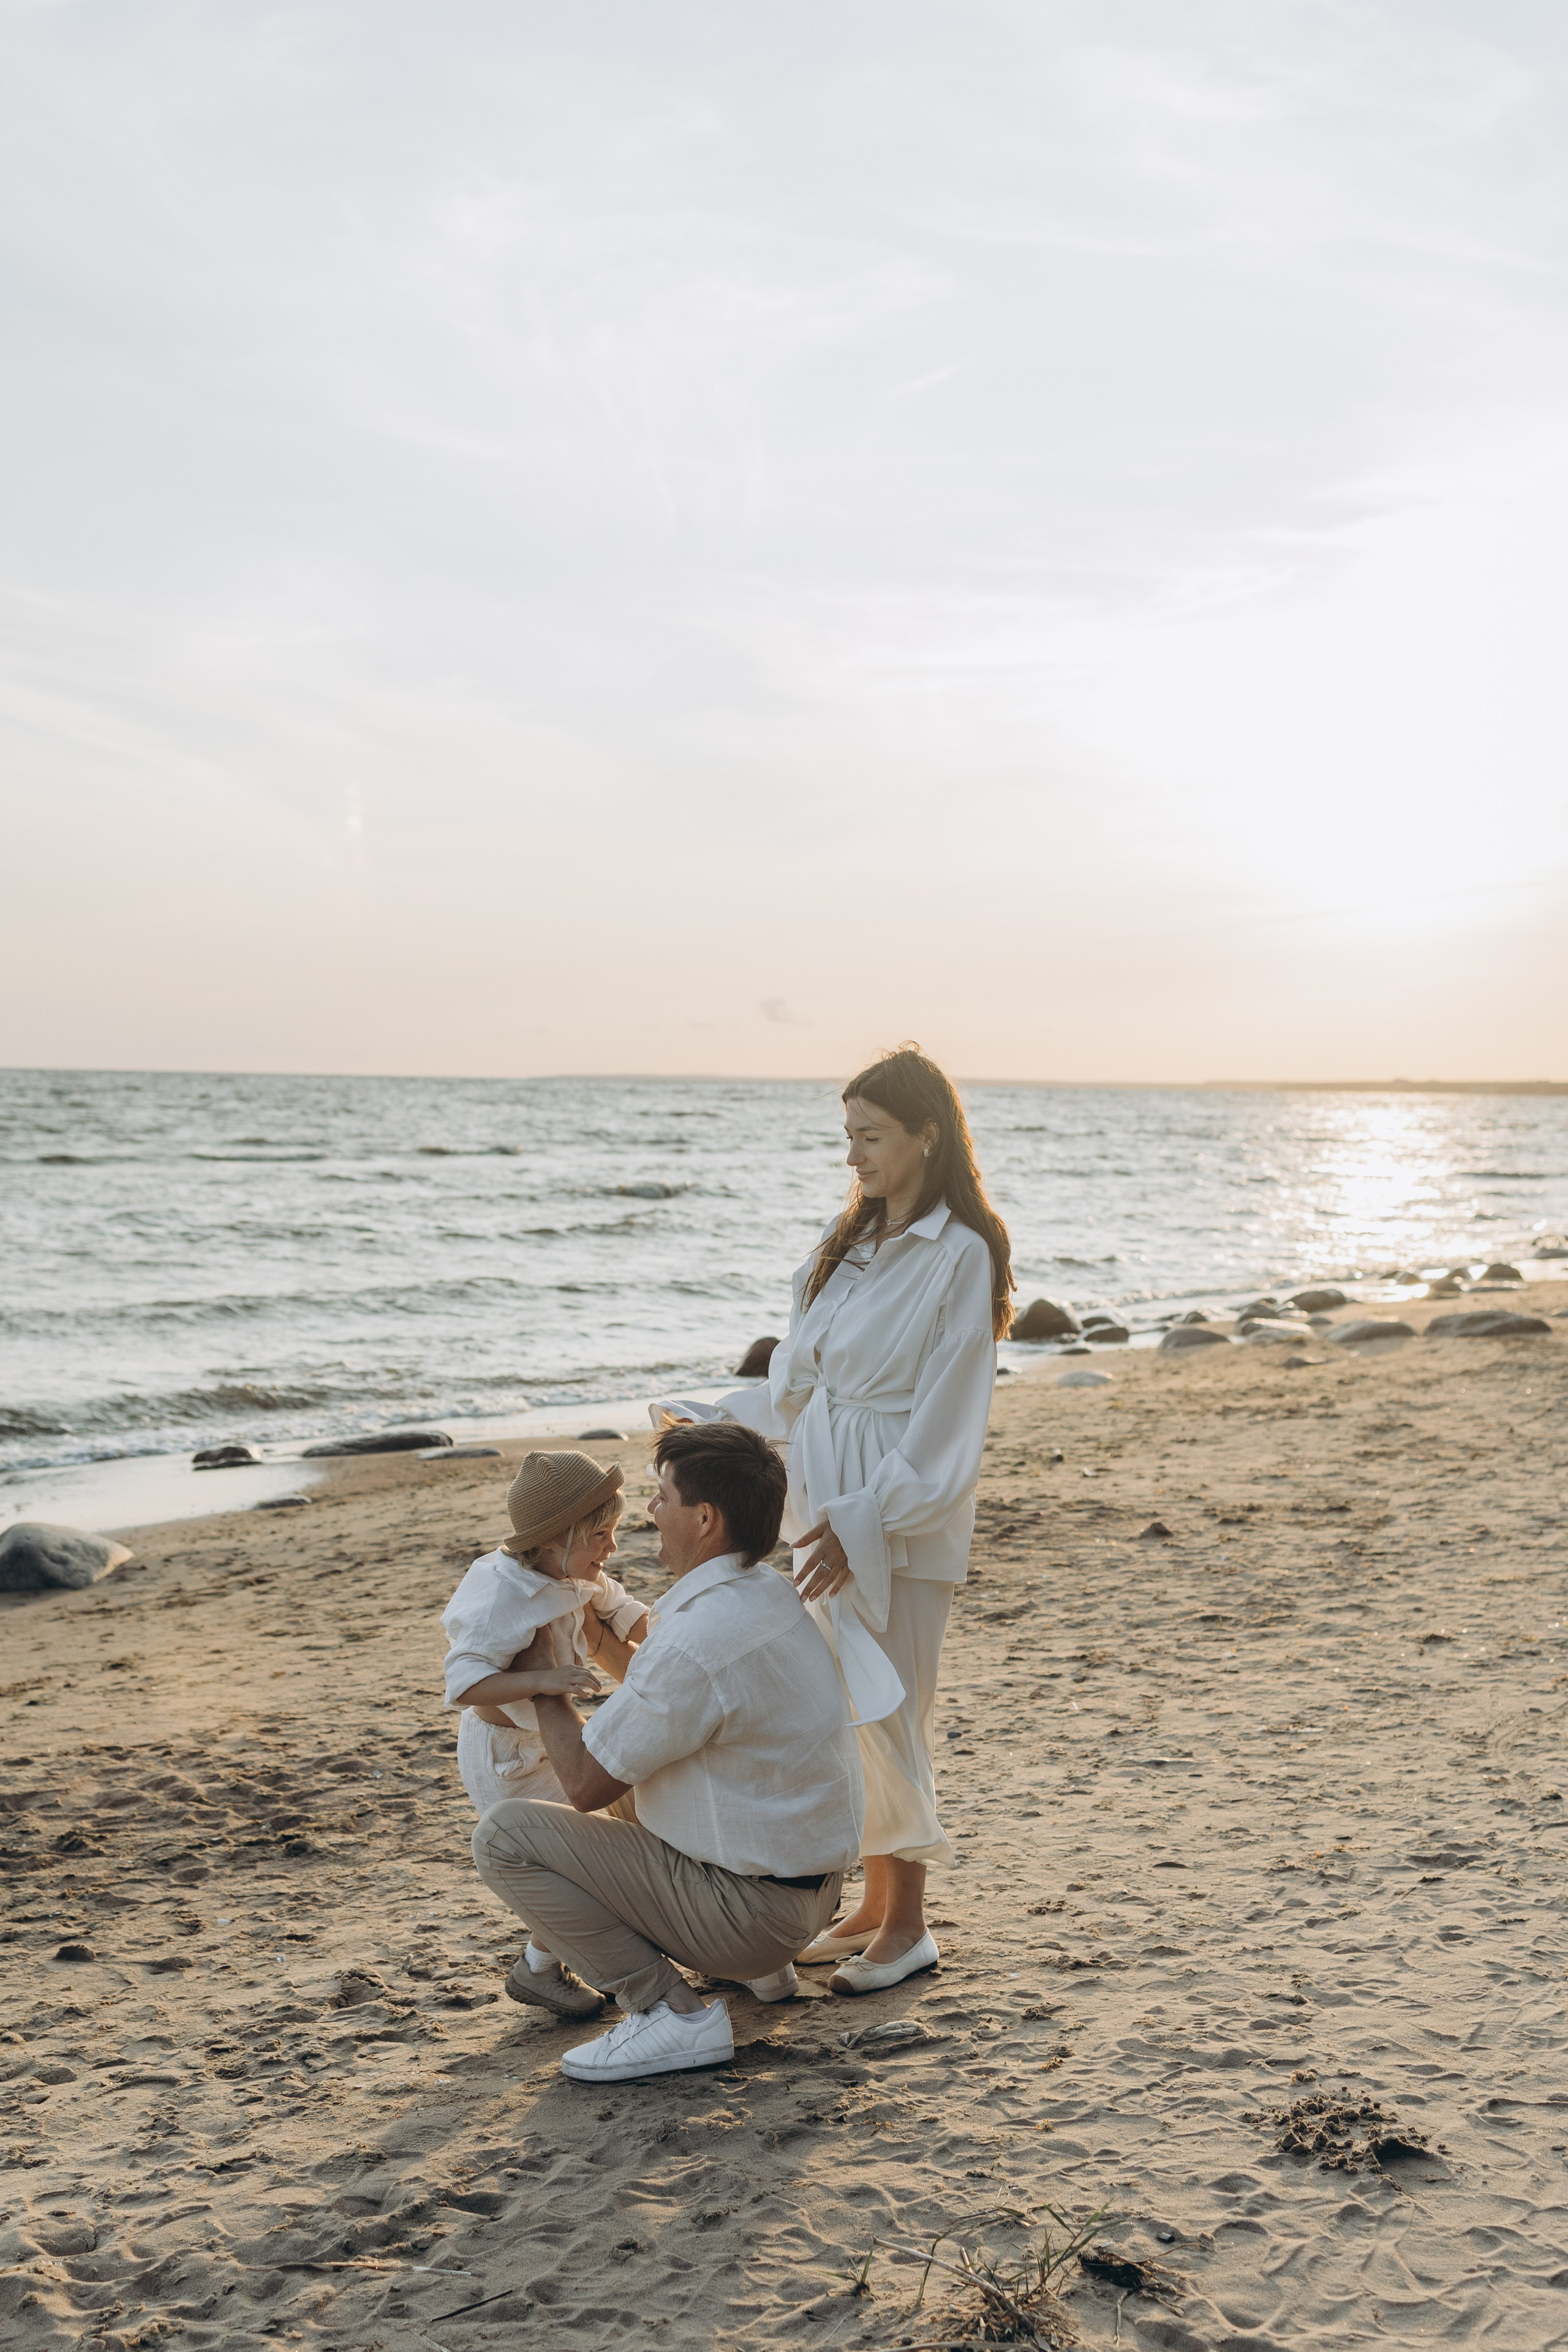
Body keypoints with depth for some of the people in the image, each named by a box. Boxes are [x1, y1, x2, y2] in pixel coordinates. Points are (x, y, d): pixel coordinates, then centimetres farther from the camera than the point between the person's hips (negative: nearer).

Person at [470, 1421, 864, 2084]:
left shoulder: (694, 1643, -27)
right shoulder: (772, 1591, 2)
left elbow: (585, 1781, -15)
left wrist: (541, 1675, -2)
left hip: (746, 1905, -9)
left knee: (504, 1835, -9)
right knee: (630, 1787, 31)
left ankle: (671, 2013, -10)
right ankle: (761, 1965, 23)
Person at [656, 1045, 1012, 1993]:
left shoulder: (961, 1255, -13)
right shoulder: (852, 1242, 11)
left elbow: (945, 1418, -17)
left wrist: (866, 1521, -21)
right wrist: (713, 1422, 14)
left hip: (905, 1507, -7)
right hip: (830, 1500, 7)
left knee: (888, 1709, -1)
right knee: (843, 1706, 12)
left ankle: (909, 1926, 15)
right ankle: (876, 1907, 26)